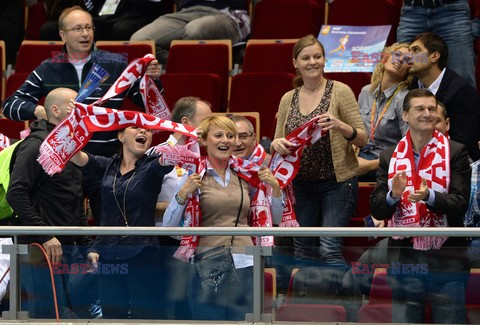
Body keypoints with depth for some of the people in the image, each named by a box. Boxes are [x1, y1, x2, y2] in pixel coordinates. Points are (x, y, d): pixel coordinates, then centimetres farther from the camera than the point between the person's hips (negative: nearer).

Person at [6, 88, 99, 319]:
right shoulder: (37, 146, -10)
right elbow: (16, 194, -20)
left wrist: (86, 247, 18)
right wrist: (45, 237, -21)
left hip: (65, 248, 9)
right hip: (39, 248, -9)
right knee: (50, 315, -12)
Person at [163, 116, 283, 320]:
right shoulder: (194, 177, 3)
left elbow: (276, 218, 18)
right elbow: (168, 225, -1)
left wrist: (275, 187, 3)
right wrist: (183, 194, -15)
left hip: (244, 265, 3)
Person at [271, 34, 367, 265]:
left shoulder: (340, 92, -4)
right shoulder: (288, 99, 9)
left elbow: (362, 139, -5)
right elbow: (278, 141, 14)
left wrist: (340, 126, -25)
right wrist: (277, 144, -11)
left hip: (337, 182, -5)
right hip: (302, 184, 5)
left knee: (329, 249, -15)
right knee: (303, 250, 7)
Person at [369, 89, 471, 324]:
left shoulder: (455, 152, 1)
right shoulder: (390, 157, 7)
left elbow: (460, 203, -7)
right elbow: (377, 210, 5)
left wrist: (430, 196, -25)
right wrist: (394, 195, -16)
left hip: (446, 259, -2)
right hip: (404, 259, 2)